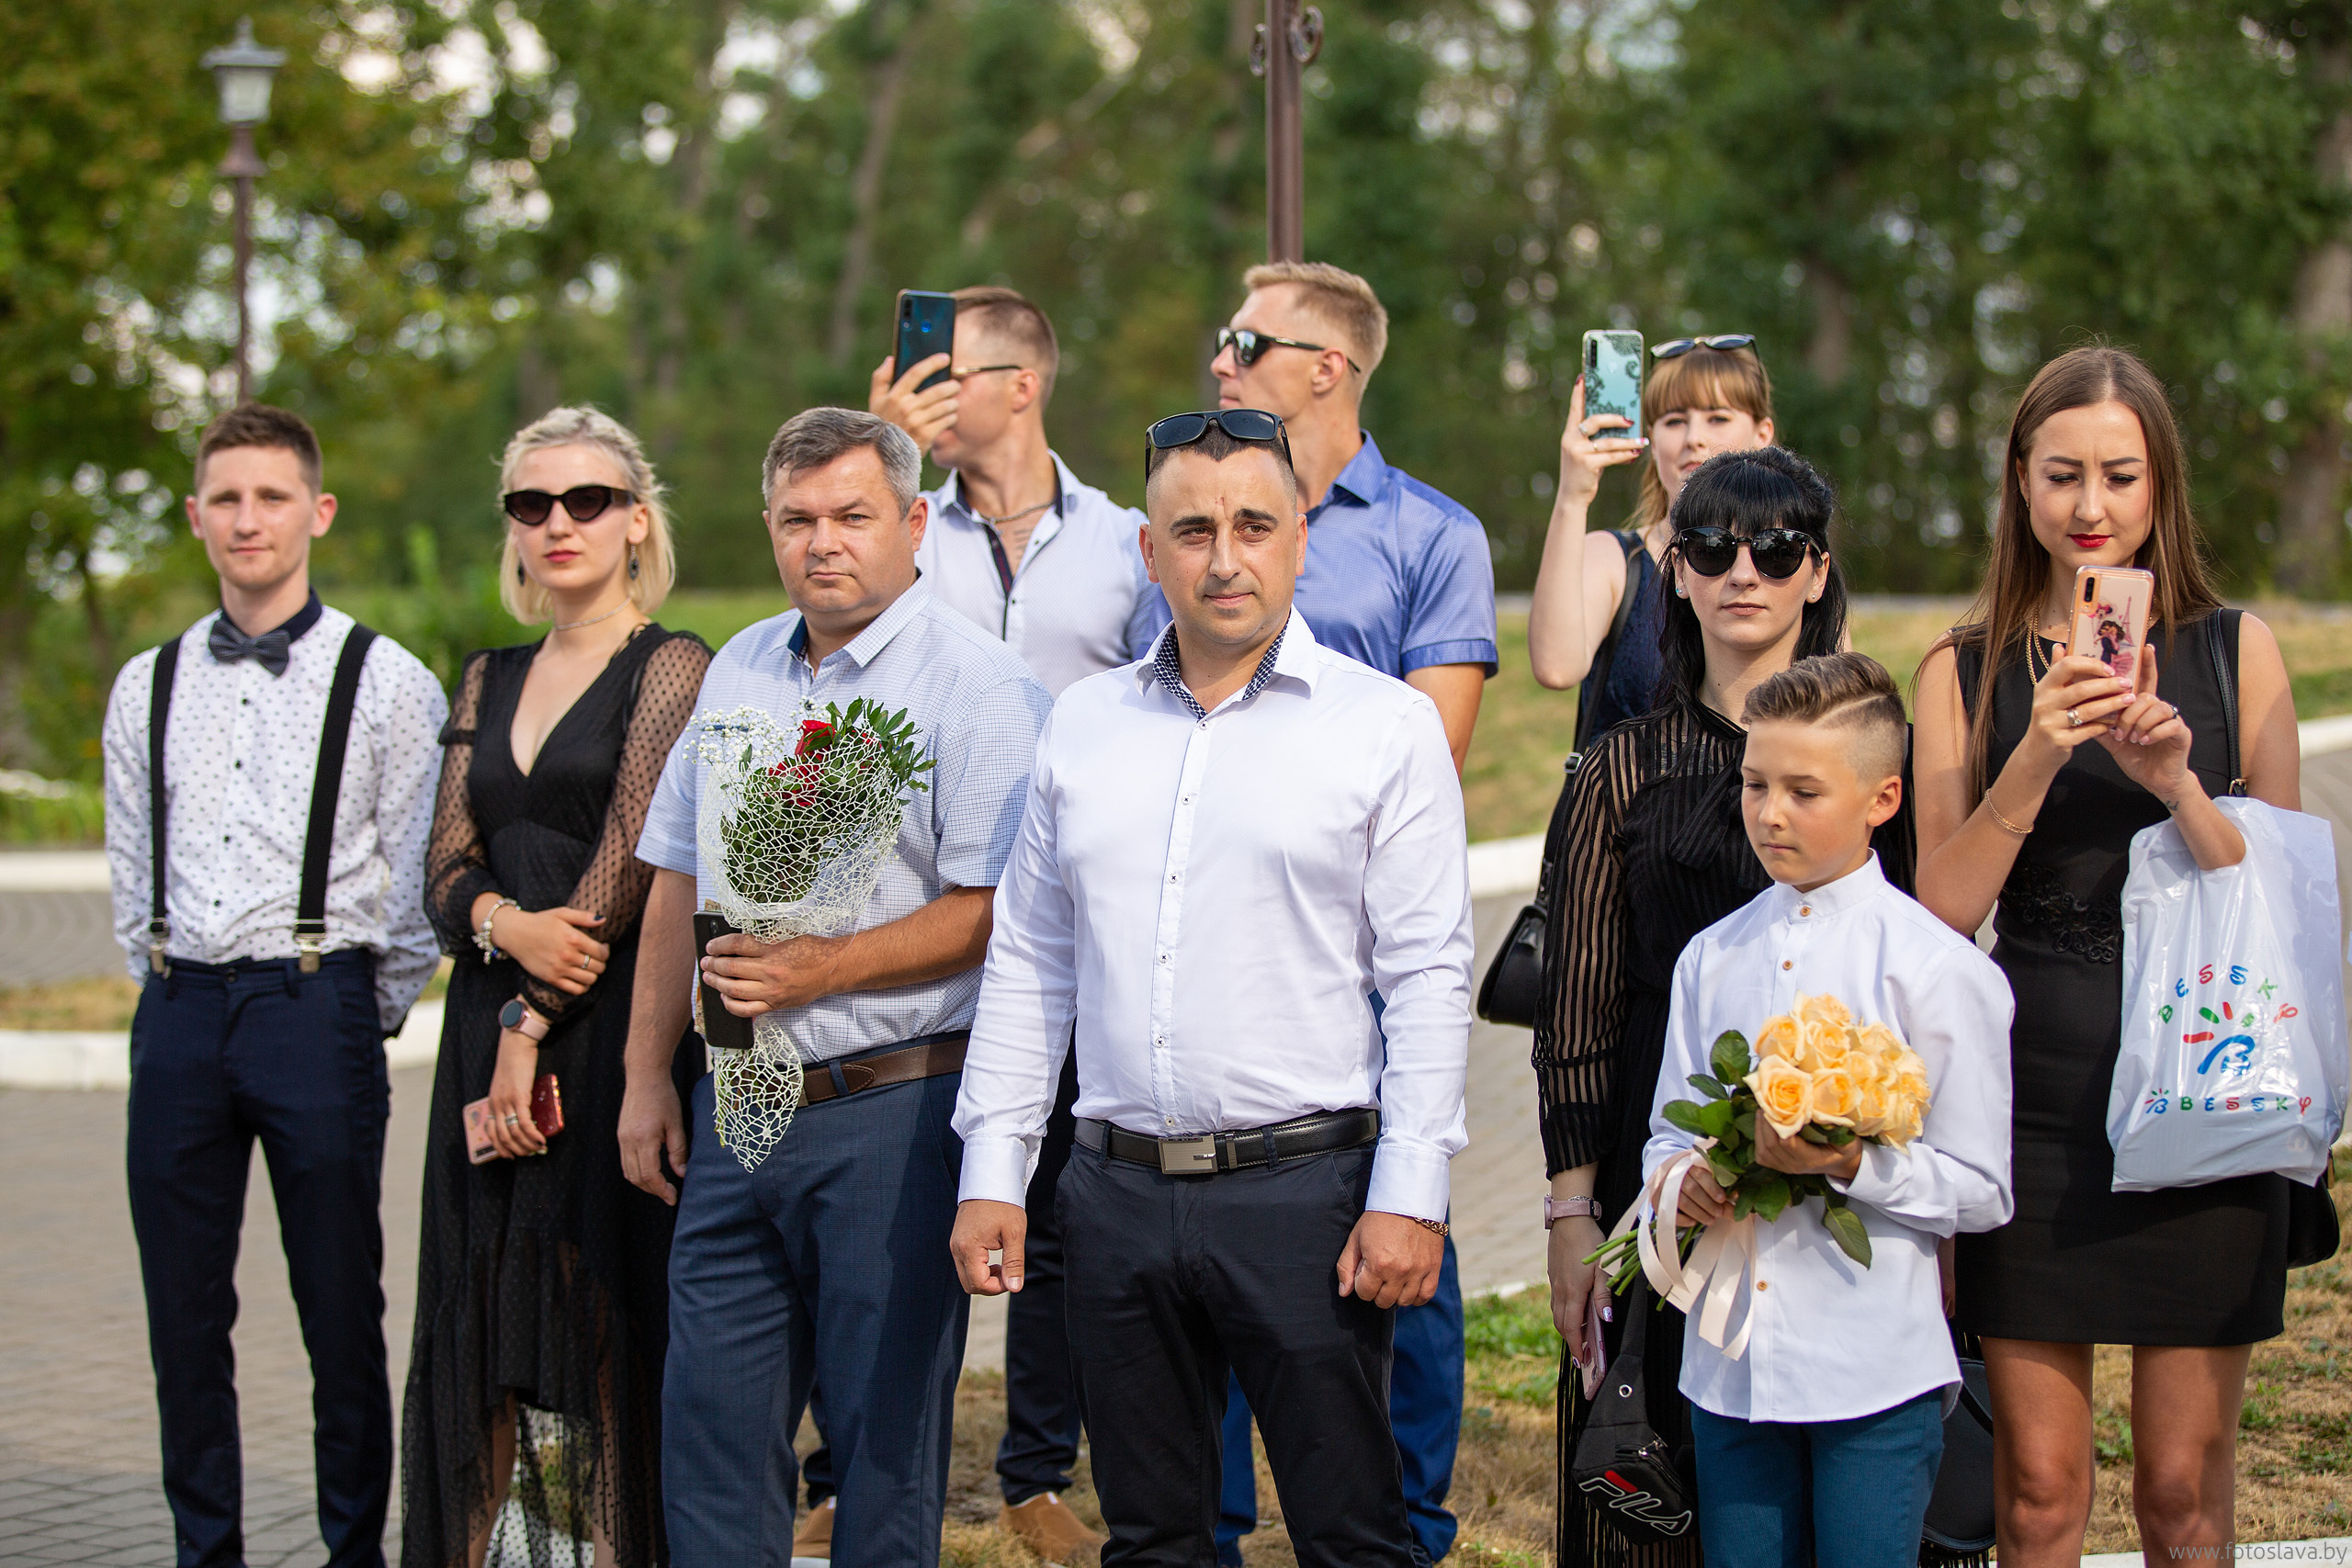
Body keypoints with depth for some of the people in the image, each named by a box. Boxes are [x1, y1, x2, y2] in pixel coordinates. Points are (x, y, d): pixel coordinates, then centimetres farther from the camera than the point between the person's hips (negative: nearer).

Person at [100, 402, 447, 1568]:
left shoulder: (387, 684, -1)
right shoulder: (146, 688, 11)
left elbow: (418, 881, 1)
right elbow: (132, 874, 16)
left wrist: (365, 1020, 1)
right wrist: (176, 996, 11)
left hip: (319, 1007, -4)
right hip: (180, 1013, 4)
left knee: (341, 1314, 1)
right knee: (183, 1315, 7)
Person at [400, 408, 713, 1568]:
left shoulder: (669, 670, -3)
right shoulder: (490, 680, 16)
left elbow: (629, 863, -10)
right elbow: (446, 866, 11)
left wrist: (533, 1028, -12)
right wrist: (509, 926, -11)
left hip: (611, 1027, -6)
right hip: (488, 1020, 6)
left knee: (607, 1302, -6)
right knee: (493, 1310, 5)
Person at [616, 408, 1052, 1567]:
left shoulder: (976, 683, -7)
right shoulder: (738, 671, 14)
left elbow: (990, 911, -13)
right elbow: (677, 886, 18)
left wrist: (825, 969, -19)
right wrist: (647, 1077, 14)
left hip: (892, 1110, -6)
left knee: (886, 1426, 1)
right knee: (709, 1415, 7)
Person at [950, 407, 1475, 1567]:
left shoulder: (1385, 724, -1)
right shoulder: (1084, 722, 11)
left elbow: (1430, 979, -4)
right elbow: (1027, 961, 14)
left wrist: (1409, 1195, -11)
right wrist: (992, 1168, 8)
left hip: (1304, 1187, -4)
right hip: (1118, 1195, 4)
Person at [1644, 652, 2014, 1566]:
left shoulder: (1937, 967, -6)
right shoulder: (1711, 959, 10)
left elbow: (1981, 1190, -7)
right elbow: (1669, 1130, 15)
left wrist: (1849, 1164, -21)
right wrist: (1677, 1177, -7)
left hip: (1877, 1376, -4)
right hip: (1731, 1363, 4)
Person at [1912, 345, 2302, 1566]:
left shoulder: (2236, 650, 3)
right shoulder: (1965, 673, 4)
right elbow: (1941, 911, -4)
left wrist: (2179, 786, -17)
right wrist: (2036, 760, -17)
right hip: (2033, 1100, 0)